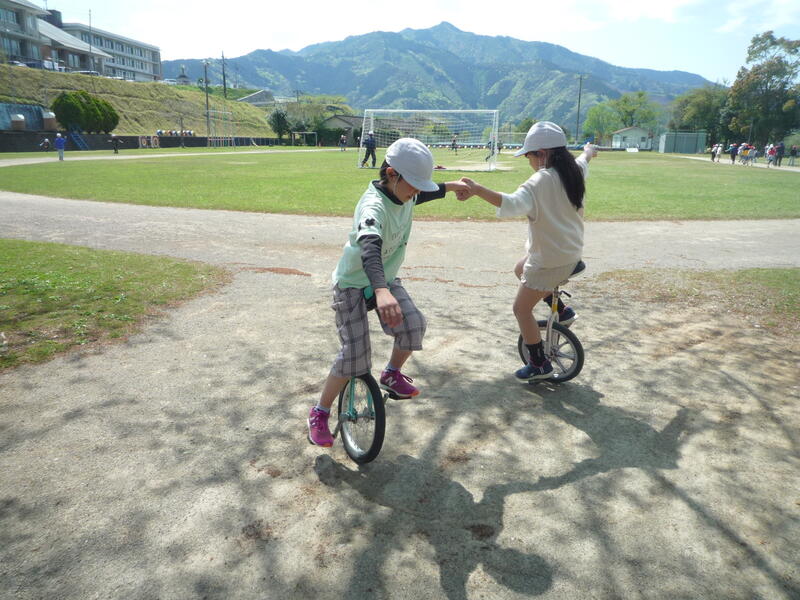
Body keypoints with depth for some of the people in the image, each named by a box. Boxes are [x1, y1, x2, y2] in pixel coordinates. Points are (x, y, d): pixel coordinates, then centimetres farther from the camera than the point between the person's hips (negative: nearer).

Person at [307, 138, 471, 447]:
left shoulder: (405, 195, -6)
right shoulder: (373, 206, -32)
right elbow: (369, 249, -52)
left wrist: (450, 186, 26)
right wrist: (382, 292, -68)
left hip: (385, 280, 7)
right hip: (353, 284, -7)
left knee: (414, 325, -17)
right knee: (355, 357, -13)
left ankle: (392, 374, 13)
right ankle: (319, 415, 9)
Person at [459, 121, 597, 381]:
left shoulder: (541, 181, -26)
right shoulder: (573, 171, 0)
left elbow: (514, 204, -46)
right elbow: (584, 161, 27)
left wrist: (478, 190, -54)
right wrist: (589, 151, 50)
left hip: (550, 260, -9)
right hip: (571, 252, 9)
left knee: (521, 308, 7)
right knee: (520, 269, 32)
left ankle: (540, 365, 16)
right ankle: (561, 309, 34)